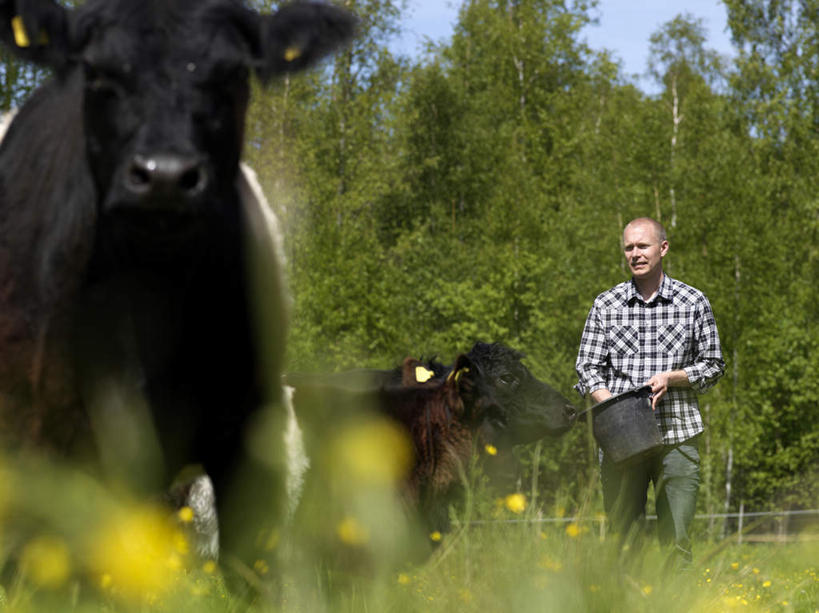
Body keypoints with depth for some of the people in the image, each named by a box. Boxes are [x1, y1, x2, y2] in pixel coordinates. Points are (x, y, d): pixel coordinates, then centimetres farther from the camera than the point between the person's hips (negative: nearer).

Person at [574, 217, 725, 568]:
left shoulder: (694, 303, 6)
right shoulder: (605, 305, 9)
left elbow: (713, 365, 10)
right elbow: (587, 367, 8)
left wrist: (671, 377, -8)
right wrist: (608, 403, -11)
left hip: (677, 435, -1)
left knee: (676, 540, -3)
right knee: (624, 536, 1)